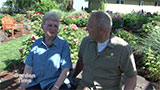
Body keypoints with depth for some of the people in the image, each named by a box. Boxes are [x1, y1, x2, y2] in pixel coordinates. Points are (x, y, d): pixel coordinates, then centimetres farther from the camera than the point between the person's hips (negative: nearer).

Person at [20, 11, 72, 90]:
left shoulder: (63, 44, -3)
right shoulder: (37, 43, 8)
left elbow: (66, 70, -8)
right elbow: (28, 67, 3)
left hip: (58, 83, -3)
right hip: (37, 83, 3)